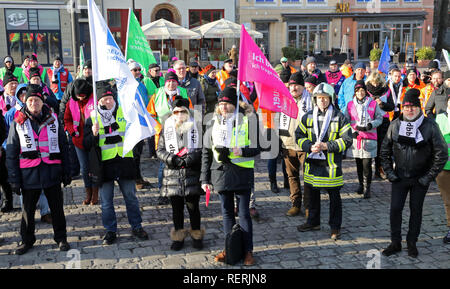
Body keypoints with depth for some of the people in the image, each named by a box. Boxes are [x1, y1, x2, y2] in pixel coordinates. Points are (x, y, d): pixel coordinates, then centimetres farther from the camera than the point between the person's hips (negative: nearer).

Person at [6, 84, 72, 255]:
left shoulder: (53, 119, 5)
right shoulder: (18, 122, 1)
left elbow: (63, 146, 10)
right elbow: (11, 153, 2)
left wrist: (66, 172, 7)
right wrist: (14, 179, -3)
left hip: (52, 172, 1)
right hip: (28, 173, 0)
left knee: (57, 207, 9)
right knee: (28, 209, 11)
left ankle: (61, 238, 24)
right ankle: (27, 240, 28)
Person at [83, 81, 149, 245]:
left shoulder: (124, 112, 5)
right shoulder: (92, 118, 1)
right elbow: (86, 145, -2)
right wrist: (94, 134, -19)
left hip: (124, 161, 1)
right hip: (104, 164, -1)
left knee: (131, 196, 9)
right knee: (106, 200, 6)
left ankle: (136, 227, 23)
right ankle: (110, 230, 20)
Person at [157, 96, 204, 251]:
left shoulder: (196, 126, 1)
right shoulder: (167, 128, 6)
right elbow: (160, 150, 7)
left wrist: (194, 157, -15)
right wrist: (171, 159, -11)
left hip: (193, 174, -1)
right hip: (173, 174, 2)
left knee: (193, 206, 4)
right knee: (176, 207, 9)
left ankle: (197, 235, 23)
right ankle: (178, 236, 25)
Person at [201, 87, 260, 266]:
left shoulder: (247, 121, -2)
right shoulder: (215, 123, 8)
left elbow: (257, 148, -1)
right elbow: (206, 152, 10)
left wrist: (243, 151, -22)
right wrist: (204, 178, 6)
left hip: (242, 172, -3)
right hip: (221, 172, 4)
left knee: (244, 213, 3)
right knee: (227, 213, 13)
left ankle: (248, 251, 14)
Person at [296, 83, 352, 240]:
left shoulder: (339, 117, -5)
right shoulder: (308, 116, 6)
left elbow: (347, 140, -8)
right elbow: (299, 136, 7)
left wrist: (326, 146, -17)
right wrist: (310, 146, -12)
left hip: (331, 164, -4)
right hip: (312, 162, 4)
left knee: (334, 196, 6)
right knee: (313, 194, 17)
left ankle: (335, 226, 19)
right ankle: (313, 222, 33)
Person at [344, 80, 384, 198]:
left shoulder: (373, 103, 2)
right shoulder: (350, 104, 8)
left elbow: (379, 118, 5)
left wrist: (370, 125, -12)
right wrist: (351, 131, -7)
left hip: (369, 138, -2)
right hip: (355, 137, 3)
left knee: (367, 164, -8)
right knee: (358, 163, 10)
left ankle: (367, 188, 2)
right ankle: (361, 184, 27)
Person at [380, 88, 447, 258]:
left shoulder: (430, 126, -11)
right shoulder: (395, 125, -2)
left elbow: (442, 154, -6)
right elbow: (385, 151, 9)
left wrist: (429, 177, -8)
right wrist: (389, 172, 2)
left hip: (420, 179, -2)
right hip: (400, 177, 2)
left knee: (416, 210, 9)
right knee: (395, 209, 2)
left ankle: (412, 243, 25)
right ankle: (395, 243, 17)